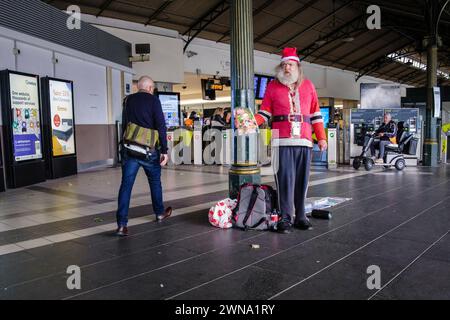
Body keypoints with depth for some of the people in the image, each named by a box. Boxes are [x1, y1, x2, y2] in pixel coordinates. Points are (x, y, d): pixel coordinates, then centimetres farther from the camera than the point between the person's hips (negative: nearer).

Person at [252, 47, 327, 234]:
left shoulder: (308, 86, 15)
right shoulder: (272, 87, 9)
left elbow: (315, 114, 14)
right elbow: (265, 113, 6)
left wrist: (321, 137, 8)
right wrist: (252, 121, -13)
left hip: (304, 141, 3)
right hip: (282, 141, -2)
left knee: (302, 179, 5)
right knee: (285, 179, -6)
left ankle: (300, 216, 15)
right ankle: (285, 218, 1)